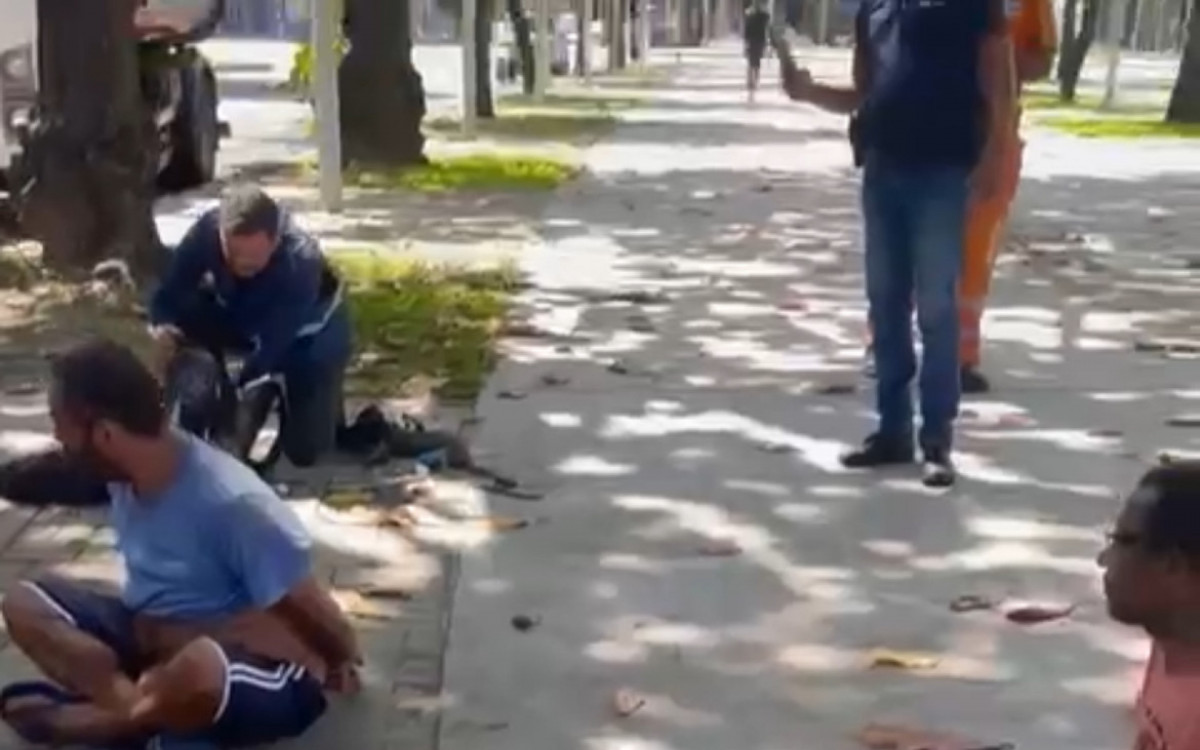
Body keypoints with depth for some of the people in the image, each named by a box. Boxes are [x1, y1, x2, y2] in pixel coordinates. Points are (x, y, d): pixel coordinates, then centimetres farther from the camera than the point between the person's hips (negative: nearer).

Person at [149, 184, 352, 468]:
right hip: (242, 313, 4)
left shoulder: (301, 263, -41)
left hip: (309, 330, -4)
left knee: (304, 450, -12)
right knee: (184, 320, -28)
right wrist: (162, 328, -49)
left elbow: (271, 346, -42)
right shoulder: (207, 230, -31)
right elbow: (170, 292, -27)